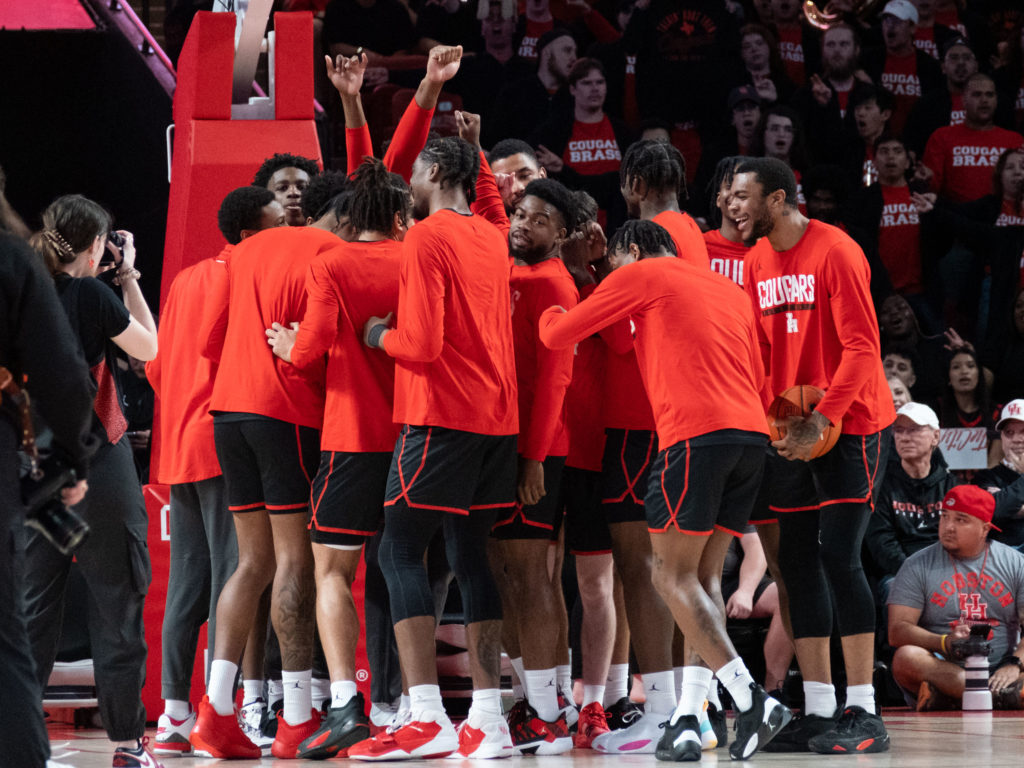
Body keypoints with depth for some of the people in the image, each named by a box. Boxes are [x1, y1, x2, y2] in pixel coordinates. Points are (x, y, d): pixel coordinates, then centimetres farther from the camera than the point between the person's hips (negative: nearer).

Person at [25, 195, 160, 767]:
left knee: (34, 601, 9)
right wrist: (129, 276, 9)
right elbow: (147, 348, 3)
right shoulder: (90, 294, -11)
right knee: (116, 601, 3)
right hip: (95, 458, -5)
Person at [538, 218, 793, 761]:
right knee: (703, 578, 9)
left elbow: (558, 335, 12)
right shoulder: (727, 288, 27)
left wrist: (548, 314, 34)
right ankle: (688, 721, 1)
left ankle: (751, 701, -16)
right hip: (752, 432, 7)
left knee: (674, 578, -2)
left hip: (694, 433, -7)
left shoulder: (639, 275, 7)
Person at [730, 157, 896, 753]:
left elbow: (861, 347, -19)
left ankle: (863, 714, -9)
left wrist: (821, 419, -25)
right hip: (792, 433, 8)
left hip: (852, 425, -8)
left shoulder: (836, 252, -14)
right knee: (797, 563, 4)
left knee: (839, 559, -12)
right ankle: (819, 711, 8)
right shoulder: (757, 262, 10)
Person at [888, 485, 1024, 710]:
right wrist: (944, 643, -21)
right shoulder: (918, 565, 7)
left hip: (999, 672, 1)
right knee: (907, 657, -34)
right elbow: (897, 632, -3)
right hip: (941, 668, -1)